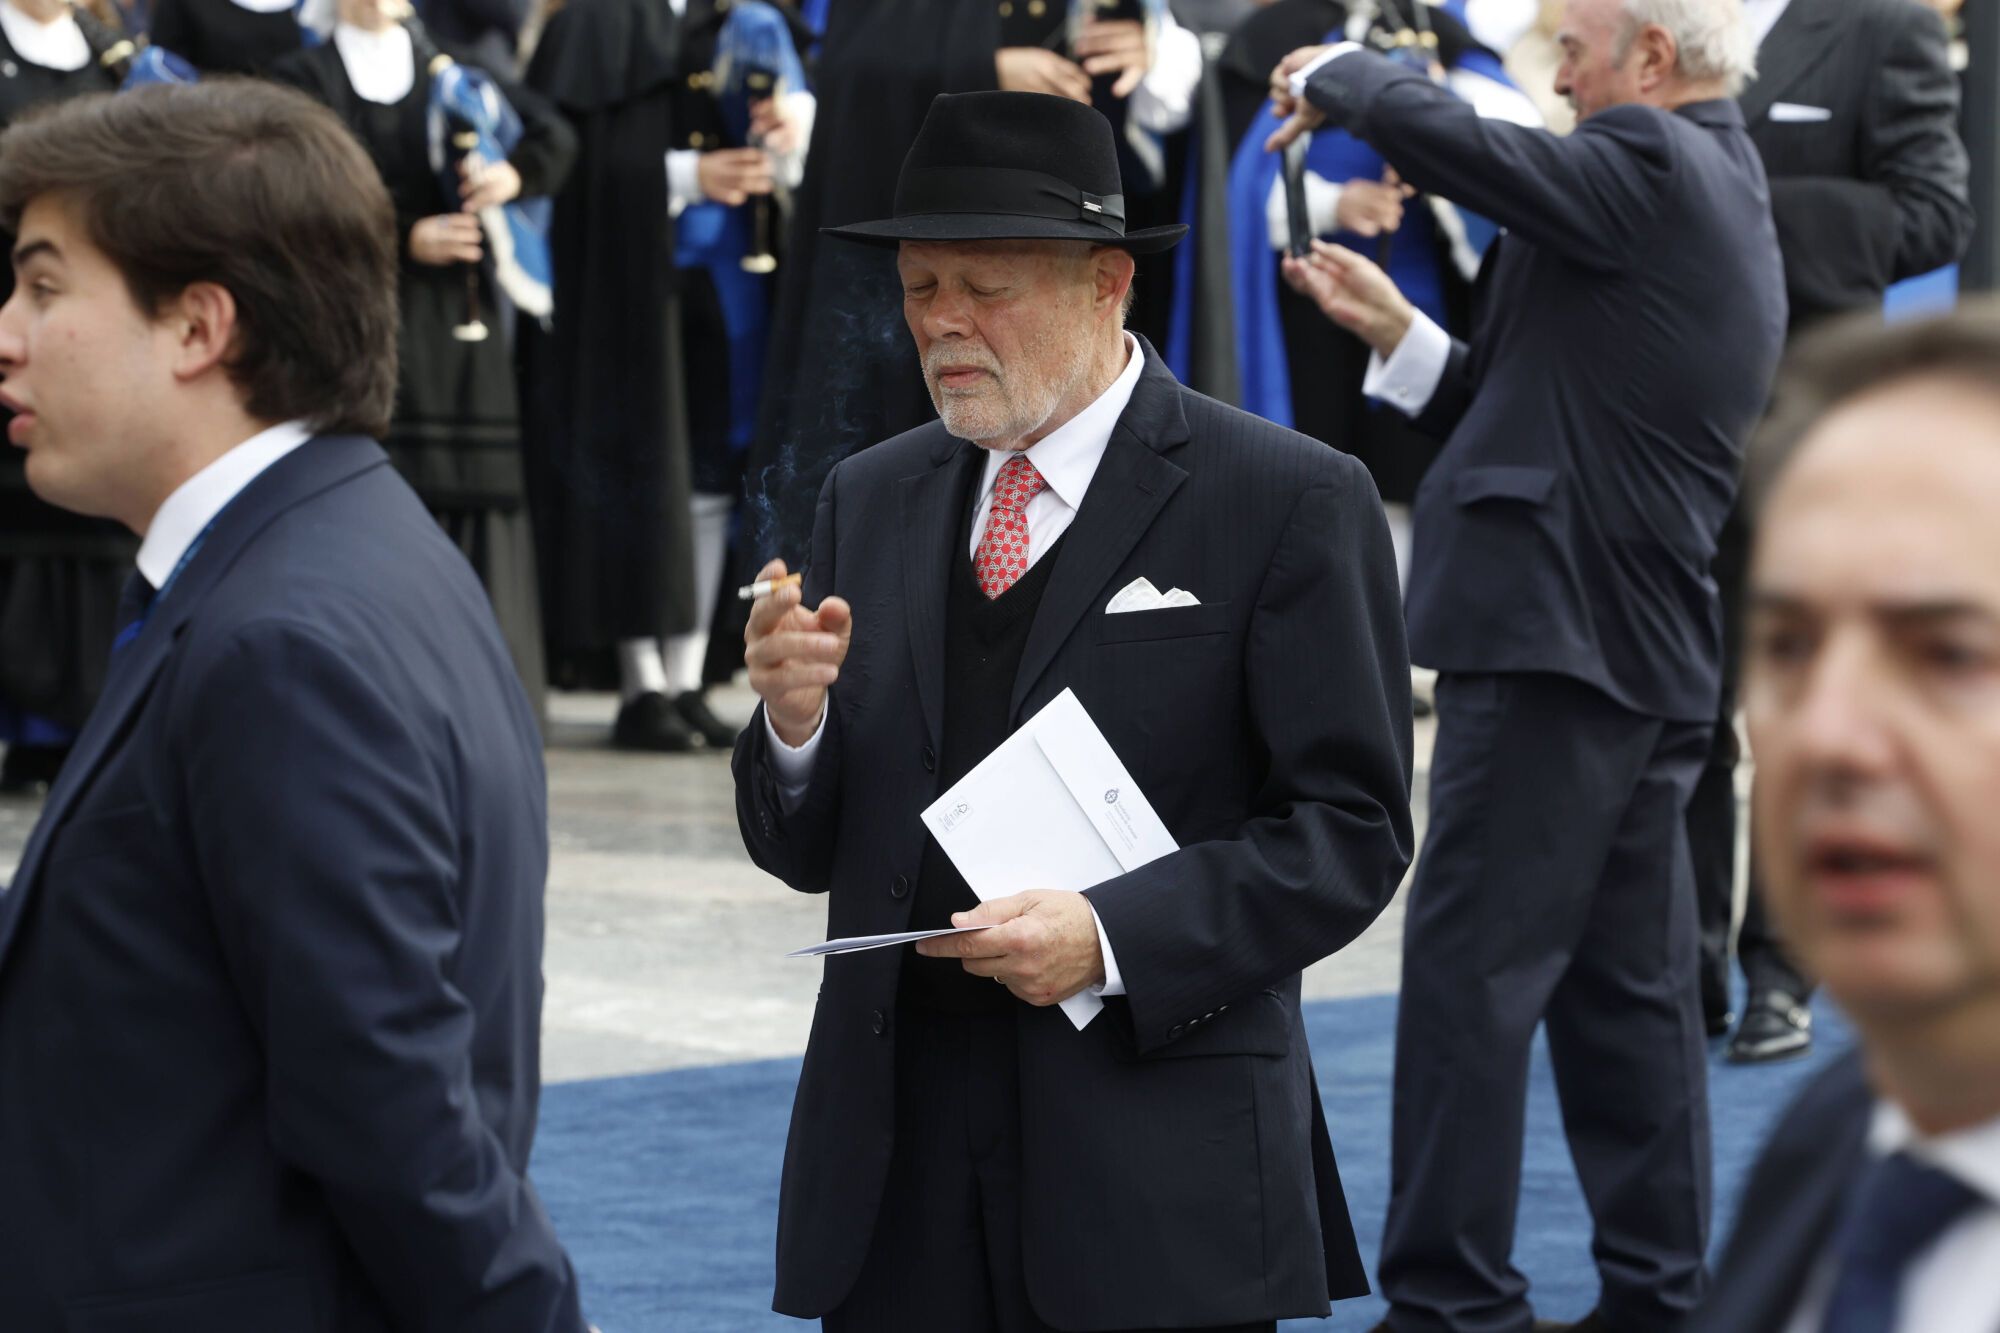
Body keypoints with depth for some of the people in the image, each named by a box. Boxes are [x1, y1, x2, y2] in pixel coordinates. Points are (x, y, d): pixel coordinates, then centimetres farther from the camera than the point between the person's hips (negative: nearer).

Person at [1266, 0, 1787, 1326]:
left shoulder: (1653, 169, -13)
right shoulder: (1726, 202, 18)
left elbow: (1434, 131, -20)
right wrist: (1397, 330, 16)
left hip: (1557, 640, -10)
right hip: (1651, 657, 10)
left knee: (1471, 968, -5)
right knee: (1628, 981, 13)